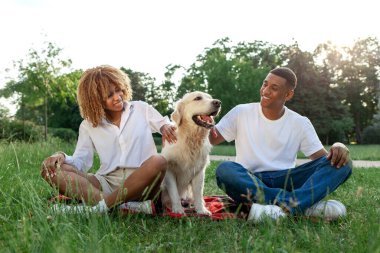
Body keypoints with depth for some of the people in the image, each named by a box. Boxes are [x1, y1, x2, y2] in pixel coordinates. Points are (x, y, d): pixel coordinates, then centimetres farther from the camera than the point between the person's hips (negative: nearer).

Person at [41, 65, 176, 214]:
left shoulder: (141, 109, 13)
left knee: (158, 162, -37)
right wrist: (62, 156, -15)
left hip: (142, 181, -2)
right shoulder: (88, 125, 14)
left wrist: (166, 127, -4)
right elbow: (81, 162, 7)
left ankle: (99, 206, -35)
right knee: (50, 169, -19)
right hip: (107, 183, 2)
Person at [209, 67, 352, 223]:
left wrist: (338, 147, -18)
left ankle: (283, 205, -40)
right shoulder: (241, 112, 4)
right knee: (224, 170, -36)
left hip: (285, 181, 2)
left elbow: (324, 158, 5)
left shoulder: (300, 123, 8)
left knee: (341, 163, -18)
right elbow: (213, 139, 1)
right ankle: (306, 205, -37)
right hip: (249, 182, -1)